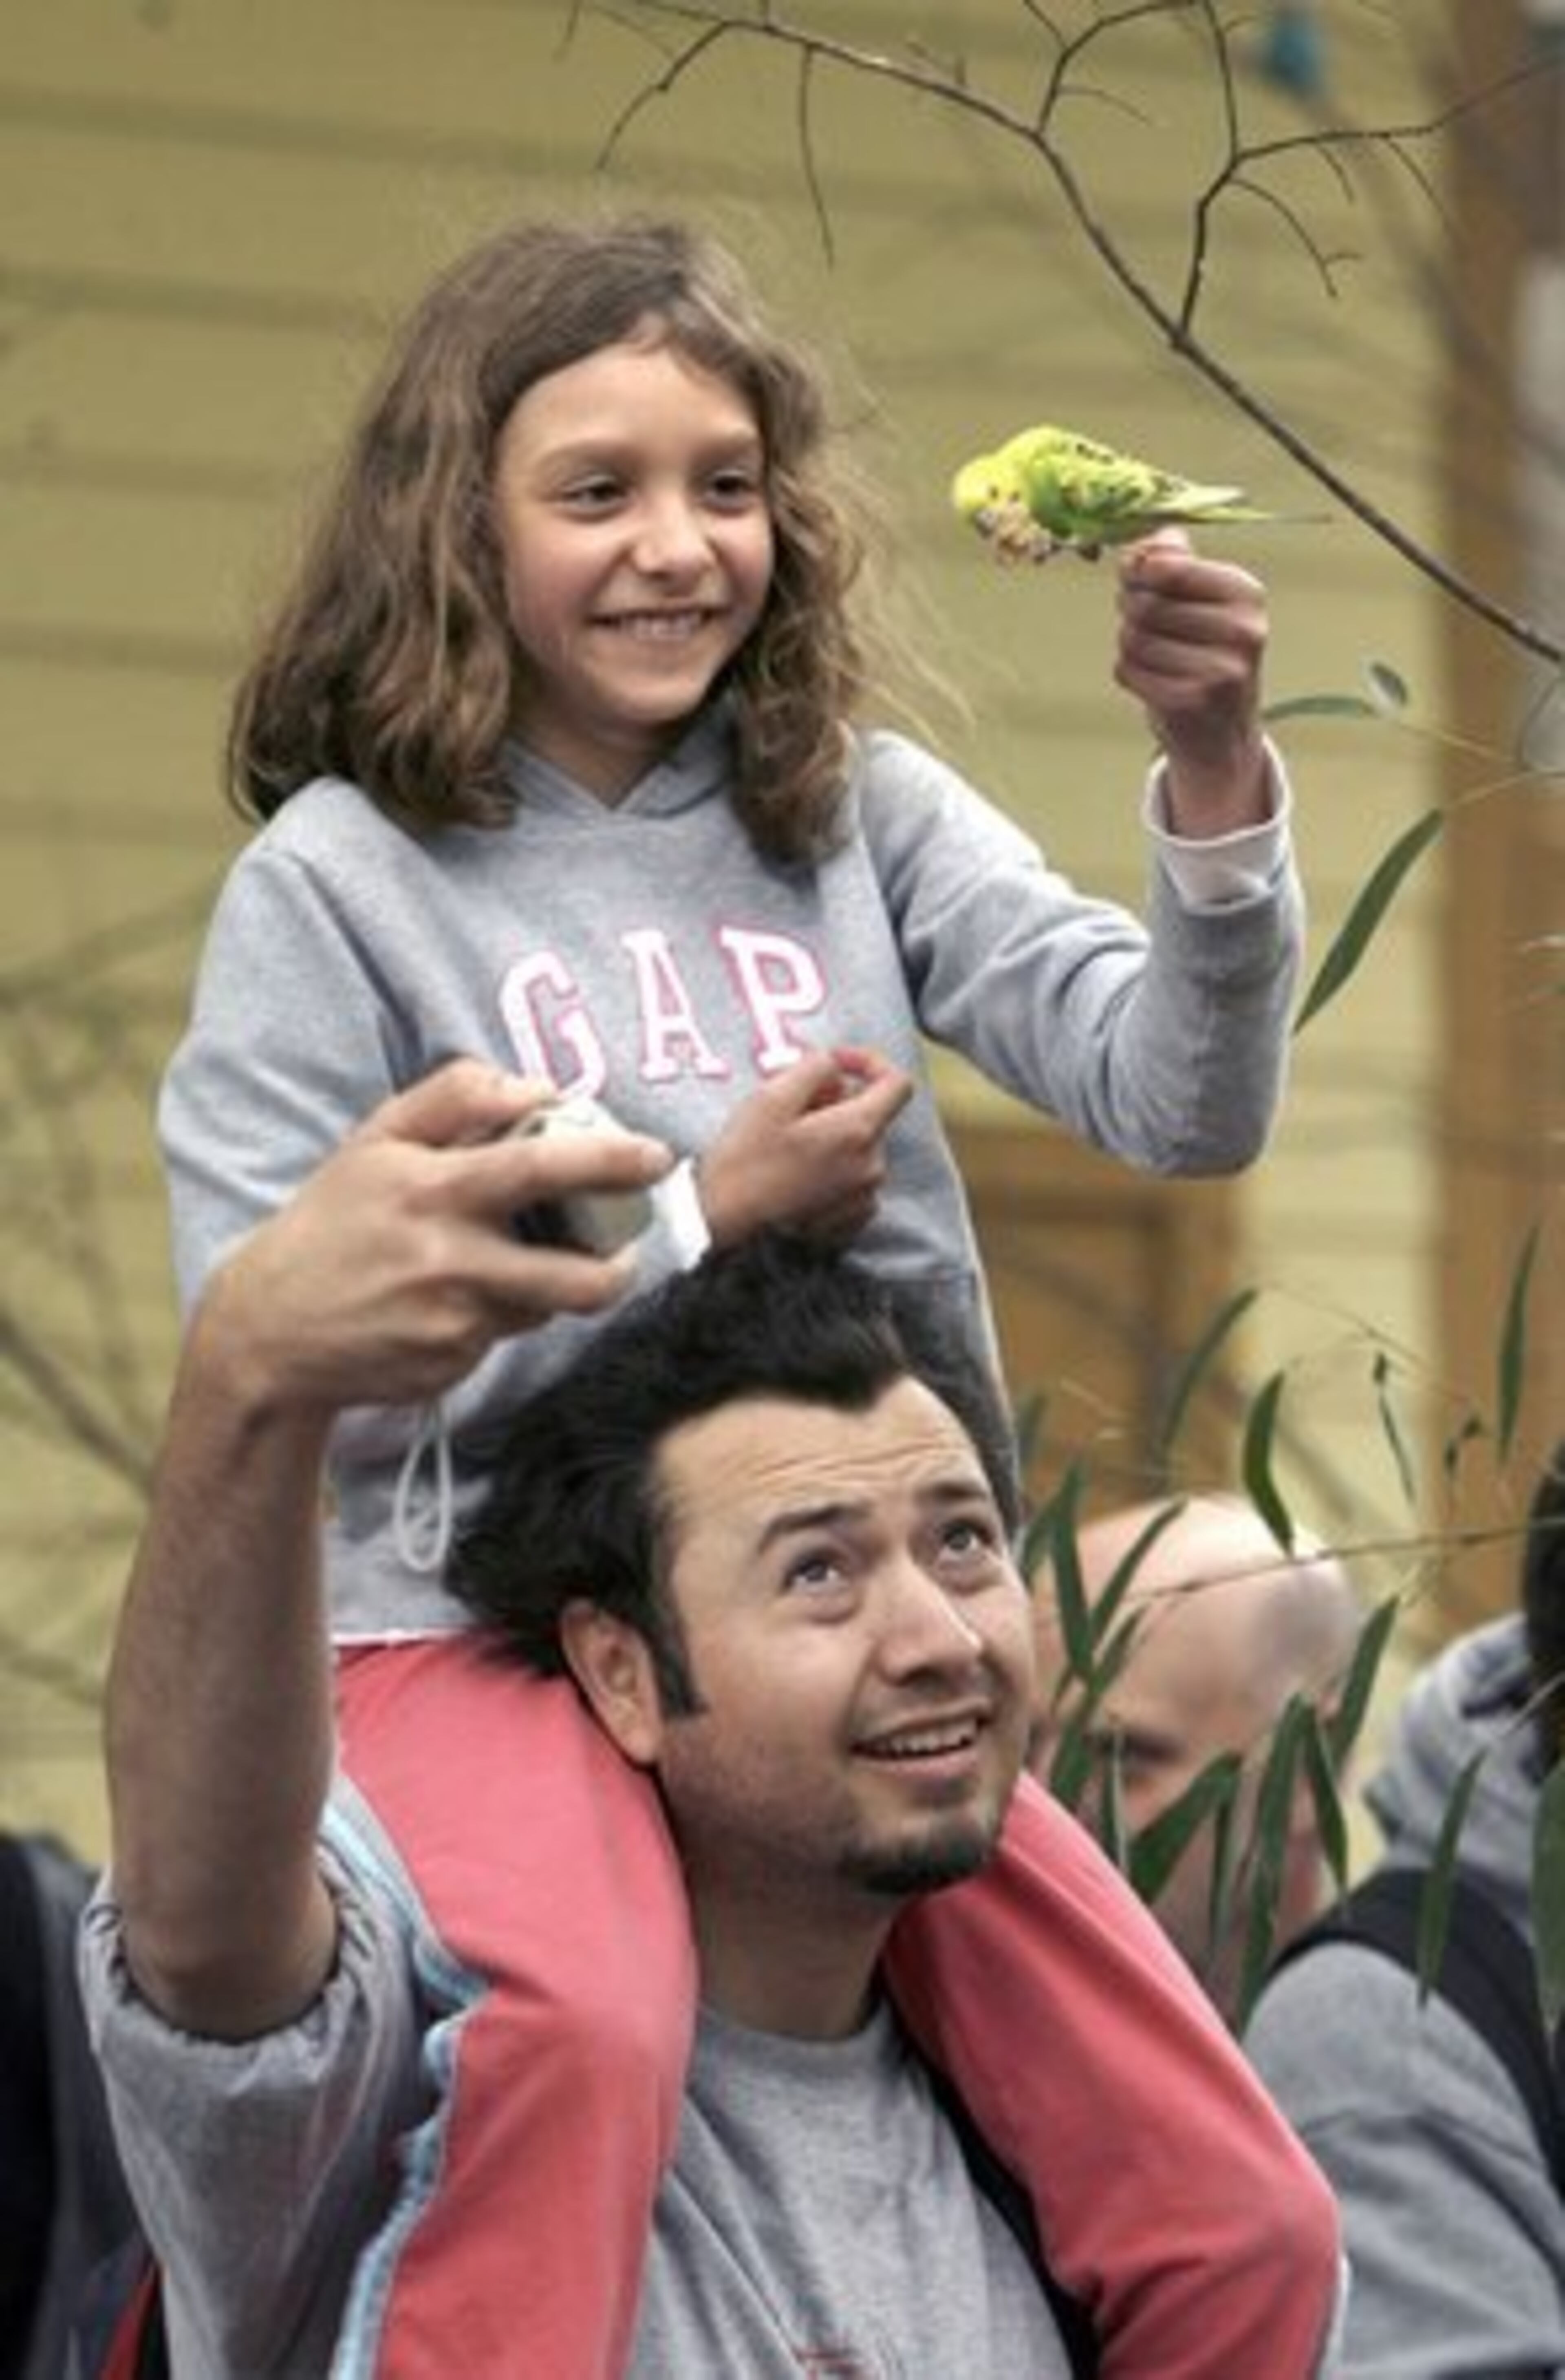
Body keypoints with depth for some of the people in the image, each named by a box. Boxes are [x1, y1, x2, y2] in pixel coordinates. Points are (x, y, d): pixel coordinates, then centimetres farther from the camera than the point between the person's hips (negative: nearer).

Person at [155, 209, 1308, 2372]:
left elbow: (1187, 1110, -4)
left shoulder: (863, 819, 8)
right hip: (493, 1628, -4)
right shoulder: (340, 885, -2)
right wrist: (696, 1214, -8)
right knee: (586, 2035, -38)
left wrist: (1217, 777, -21)